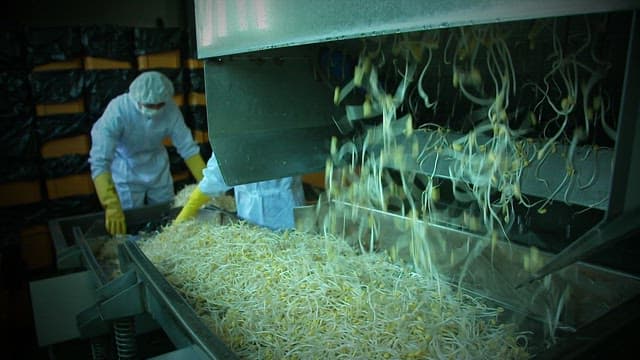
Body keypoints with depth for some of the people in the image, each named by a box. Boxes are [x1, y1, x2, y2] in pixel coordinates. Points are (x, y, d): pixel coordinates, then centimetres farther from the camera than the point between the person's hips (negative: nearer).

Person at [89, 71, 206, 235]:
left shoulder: (170, 109, -24)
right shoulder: (117, 110, -33)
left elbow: (187, 147, -17)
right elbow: (99, 161, -36)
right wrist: (112, 206, -43)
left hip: (157, 165, 3)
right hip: (126, 168, -3)